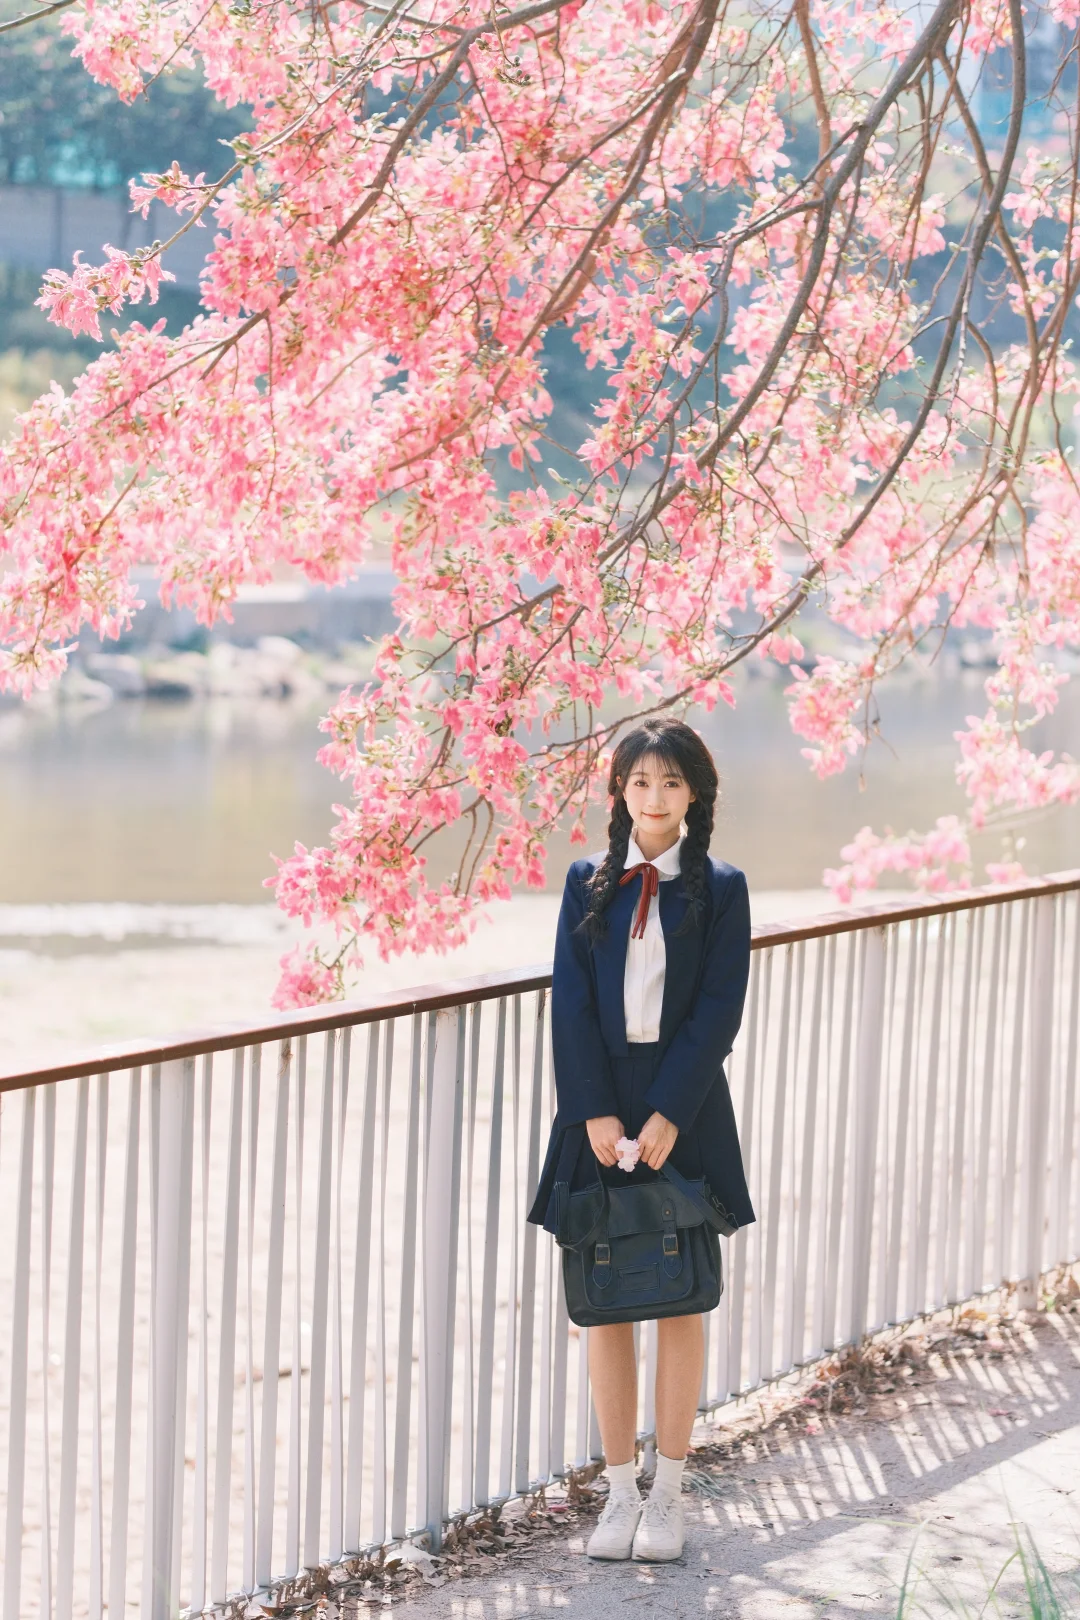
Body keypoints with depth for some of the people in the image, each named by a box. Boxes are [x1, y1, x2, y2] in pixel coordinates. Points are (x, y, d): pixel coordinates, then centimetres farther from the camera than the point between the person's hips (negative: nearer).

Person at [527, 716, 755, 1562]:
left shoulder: (720, 889, 1)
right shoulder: (589, 883, 6)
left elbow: (719, 1009, -6)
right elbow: (571, 1003, 0)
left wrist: (667, 1113, -14)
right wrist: (595, 1111, -10)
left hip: (685, 1111, -2)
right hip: (600, 1110, 2)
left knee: (679, 1303, 4)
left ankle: (668, 1495, 12)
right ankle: (621, 1493, 13)